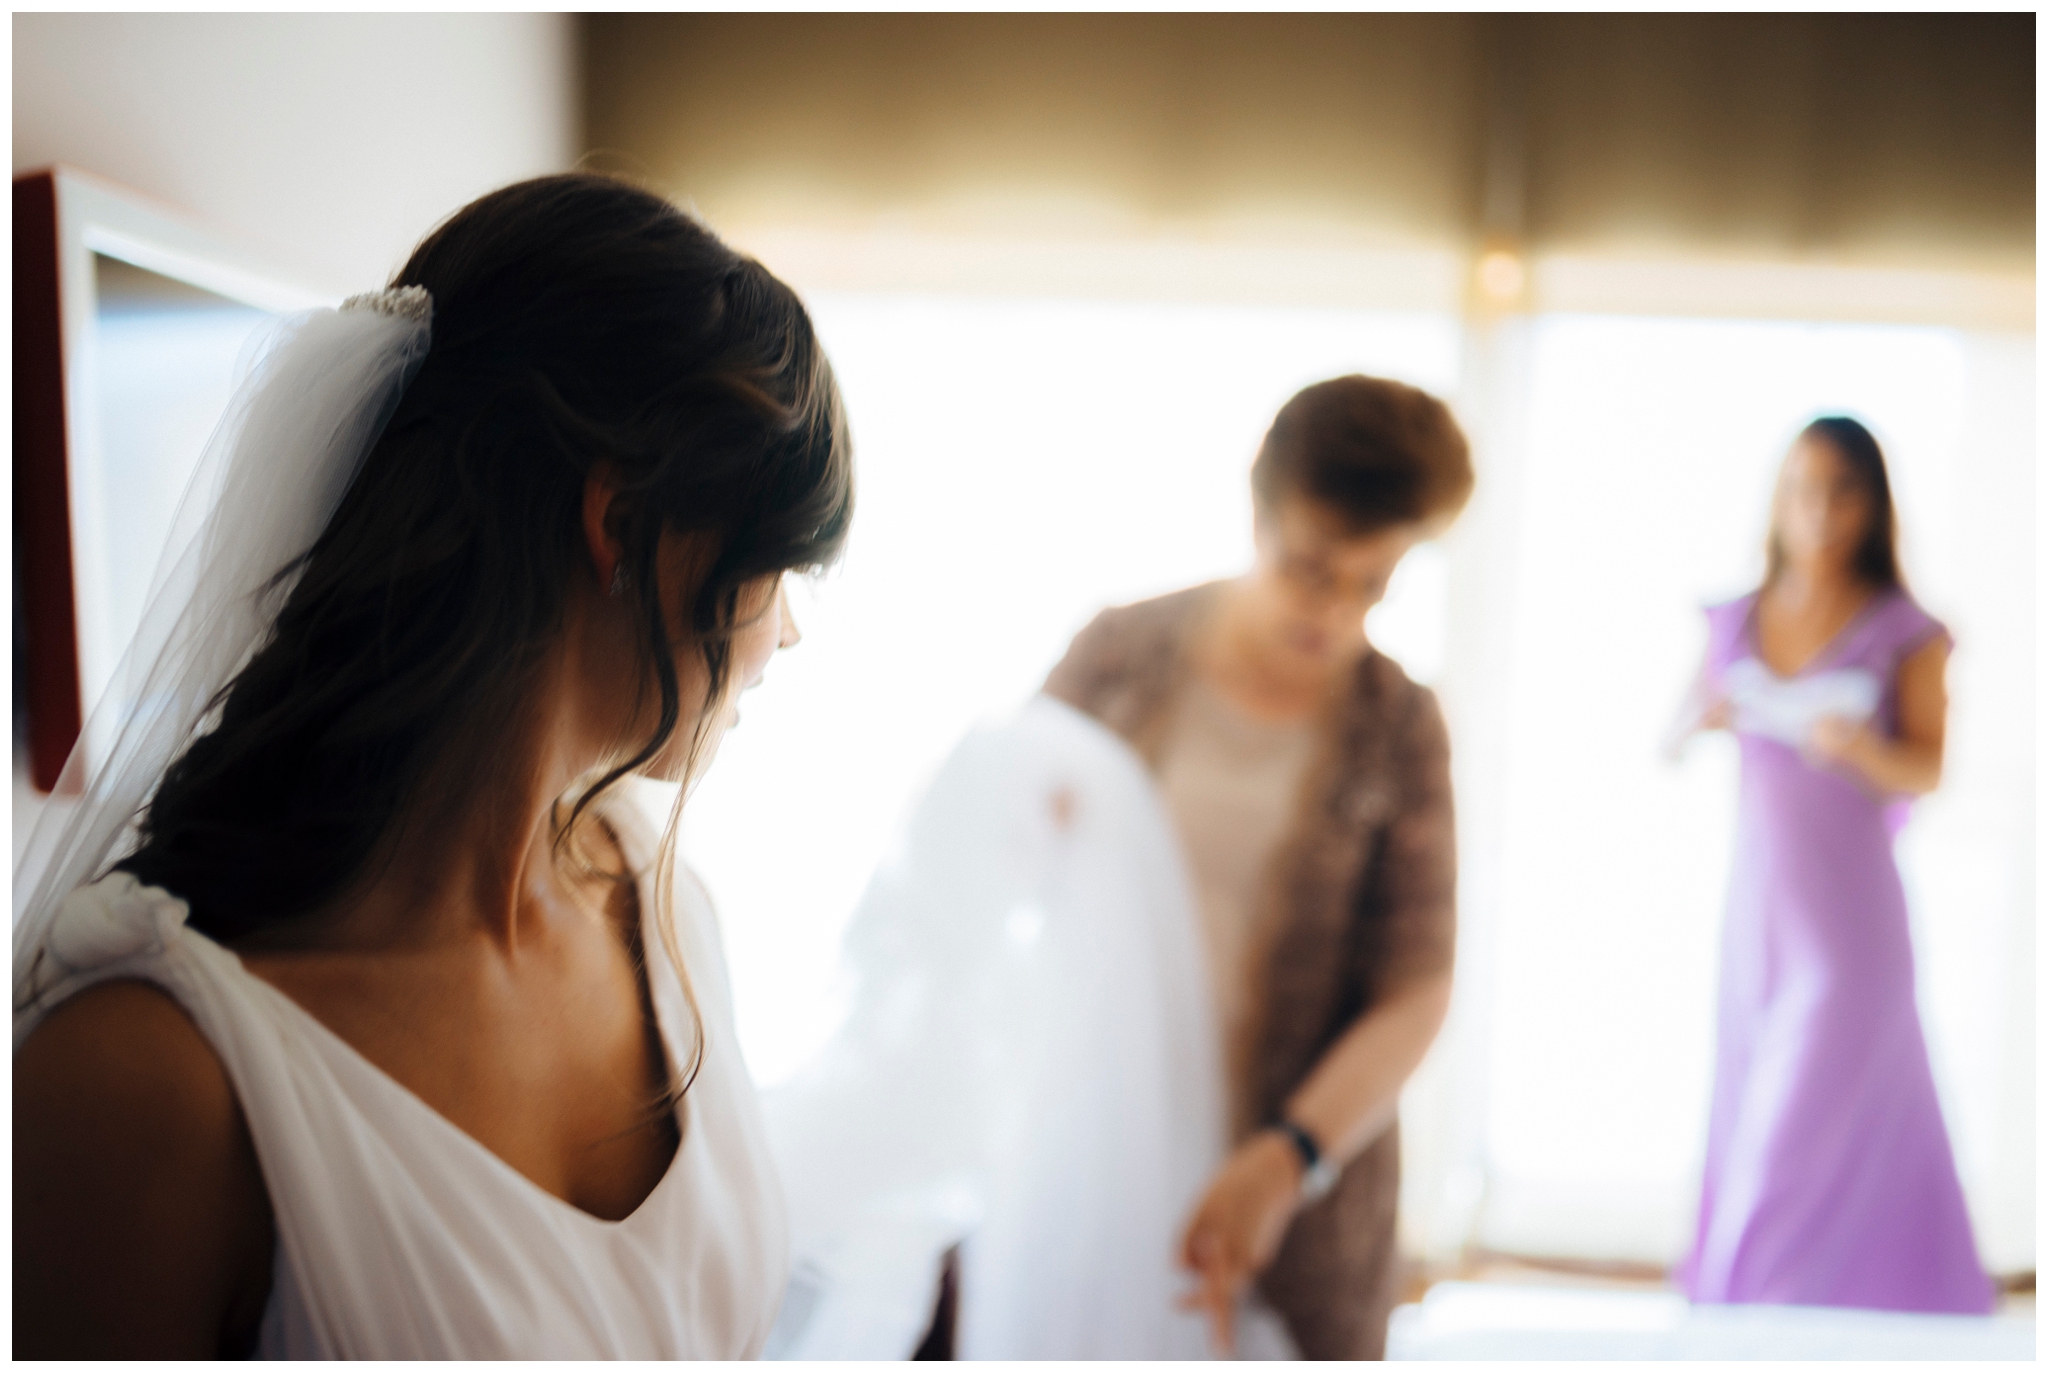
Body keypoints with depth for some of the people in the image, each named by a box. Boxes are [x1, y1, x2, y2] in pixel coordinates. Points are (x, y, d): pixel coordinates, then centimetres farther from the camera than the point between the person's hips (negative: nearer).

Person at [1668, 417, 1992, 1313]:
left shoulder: (1904, 632, -2)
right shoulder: (1736, 622, 8)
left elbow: (1928, 771, -5)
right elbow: (1676, 749, 11)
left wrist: (1860, 746, -24)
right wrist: (1703, 722, -11)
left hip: (1850, 913, -4)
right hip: (1754, 903, 4)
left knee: (1811, 1123, -2)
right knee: (1750, 1115, 12)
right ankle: (1745, 1304, 26)